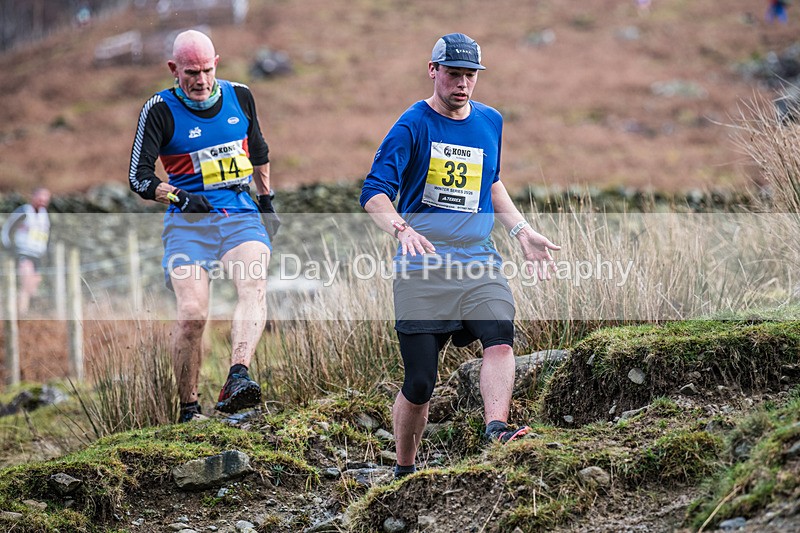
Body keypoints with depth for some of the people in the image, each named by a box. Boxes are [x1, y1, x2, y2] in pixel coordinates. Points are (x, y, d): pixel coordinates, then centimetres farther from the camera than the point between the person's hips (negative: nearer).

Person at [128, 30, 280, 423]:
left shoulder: (239, 96, 11)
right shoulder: (159, 110, 0)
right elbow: (139, 176, -3)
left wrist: (266, 201, 26)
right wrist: (178, 197, -20)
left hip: (241, 216, 2)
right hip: (188, 223, -2)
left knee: (253, 286, -29)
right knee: (192, 312, -20)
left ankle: (237, 381, -46)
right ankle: (188, 410, -4)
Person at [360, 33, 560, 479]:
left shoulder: (490, 122, 13)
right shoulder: (413, 126, -4)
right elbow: (374, 193, -13)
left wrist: (522, 231, 19)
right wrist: (401, 228, -32)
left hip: (479, 264, 4)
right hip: (421, 269, -4)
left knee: (500, 337, -26)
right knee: (420, 383, -2)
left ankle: (497, 430, -39)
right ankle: (404, 471, 17)